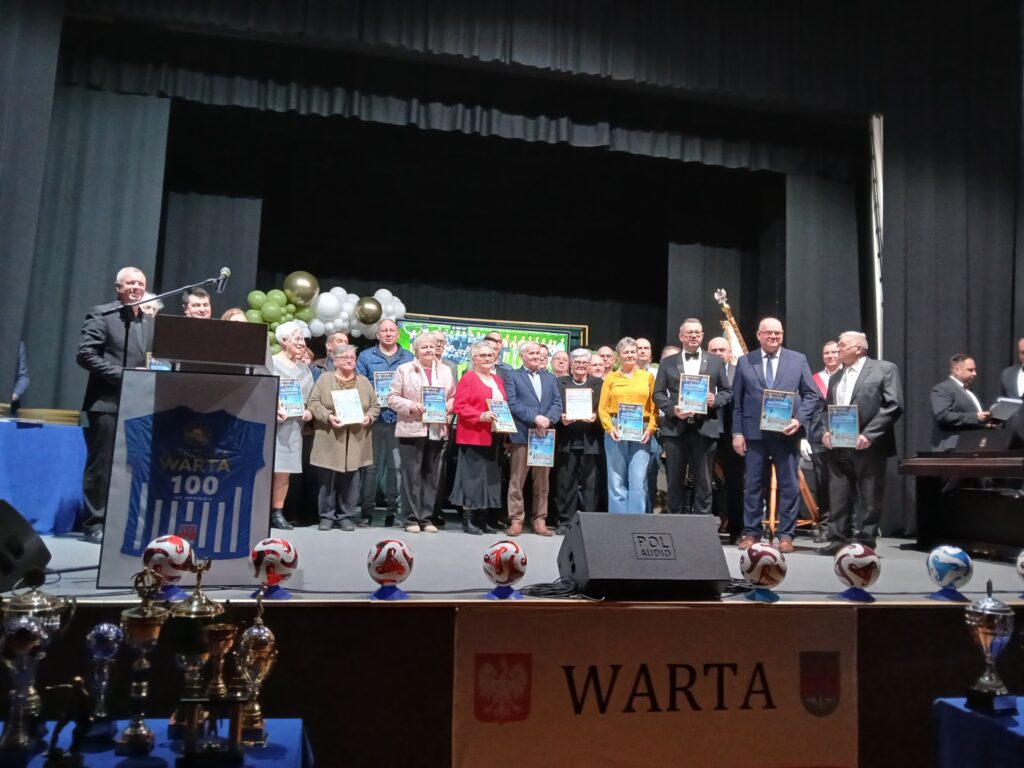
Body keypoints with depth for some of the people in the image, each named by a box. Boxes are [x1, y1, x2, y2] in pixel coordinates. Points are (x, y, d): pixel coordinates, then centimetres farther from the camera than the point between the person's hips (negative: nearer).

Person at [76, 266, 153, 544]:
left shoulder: (150, 321, 16)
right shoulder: (101, 314, -2)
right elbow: (85, 354, -11)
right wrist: (121, 375, -16)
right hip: (107, 404, -6)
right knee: (101, 466, 0)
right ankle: (95, 524, 9)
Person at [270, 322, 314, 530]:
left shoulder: (304, 368, 17)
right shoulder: (271, 363, -1)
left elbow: (310, 395, 19)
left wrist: (309, 411, 1)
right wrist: (272, 411, -20)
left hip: (294, 426, 5)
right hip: (272, 423, -5)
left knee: (284, 471, 4)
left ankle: (277, 513, 9)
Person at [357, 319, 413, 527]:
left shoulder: (408, 358, 14)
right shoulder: (366, 356, 11)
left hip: (399, 418, 1)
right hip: (373, 417, -1)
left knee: (396, 464, 1)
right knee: (371, 465, 0)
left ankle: (393, 511, 8)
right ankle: (367, 511, 6)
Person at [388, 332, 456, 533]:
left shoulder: (445, 371, 12)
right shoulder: (404, 369, 2)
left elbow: (454, 397, 15)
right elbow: (392, 398, -1)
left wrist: (448, 406, -6)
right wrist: (410, 406, -16)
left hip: (437, 431, 3)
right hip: (412, 430, -3)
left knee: (432, 475, 7)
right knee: (412, 475, 0)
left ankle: (426, 517, 15)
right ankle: (412, 518, 7)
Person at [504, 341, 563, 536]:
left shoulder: (550, 378, 17)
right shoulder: (512, 377, 4)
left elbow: (557, 403, 7)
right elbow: (512, 404, -9)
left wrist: (548, 419, -12)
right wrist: (535, 418, -17)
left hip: (545, 435, 4)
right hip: (521, 435, -4)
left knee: (542, 481, 7)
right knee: (517, 480, -1)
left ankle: (539, 520, 14)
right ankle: (516, 520, 6)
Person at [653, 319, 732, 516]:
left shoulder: (716, 362, 11)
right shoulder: (667, 363, 10)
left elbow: (727, 391, 11)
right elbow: (658, 394, 6)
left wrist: (715, 400, -10)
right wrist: (672, 409, -11)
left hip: (705, 427, 0)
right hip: (675, 428, 0)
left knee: (703, 481, 3)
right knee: (675, 480, 6)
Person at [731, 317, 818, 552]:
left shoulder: (798, 360, 7)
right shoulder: (744, 362, 7)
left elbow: (811, 394, 5)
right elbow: (736, 401, 5)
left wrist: (799, 419, -10)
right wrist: (737, 432, -2)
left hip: (787, 433, 0)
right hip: (754, 433, 0)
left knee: (789, 485, 4)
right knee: (753, 485, 5)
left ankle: (786, 535, 13)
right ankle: (752, 532, 15)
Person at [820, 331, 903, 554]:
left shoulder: (885, 369, 0)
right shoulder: (836, 378, 20)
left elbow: (894, 406, -9)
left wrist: (869, 434, -16)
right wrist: (826, 430, 2)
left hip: (869, 447, -6)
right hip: (838, 446, 6)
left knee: (869, 499, 2)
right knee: (839, 498, 8)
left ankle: (864, 542, 10)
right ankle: (839, 539, 15)